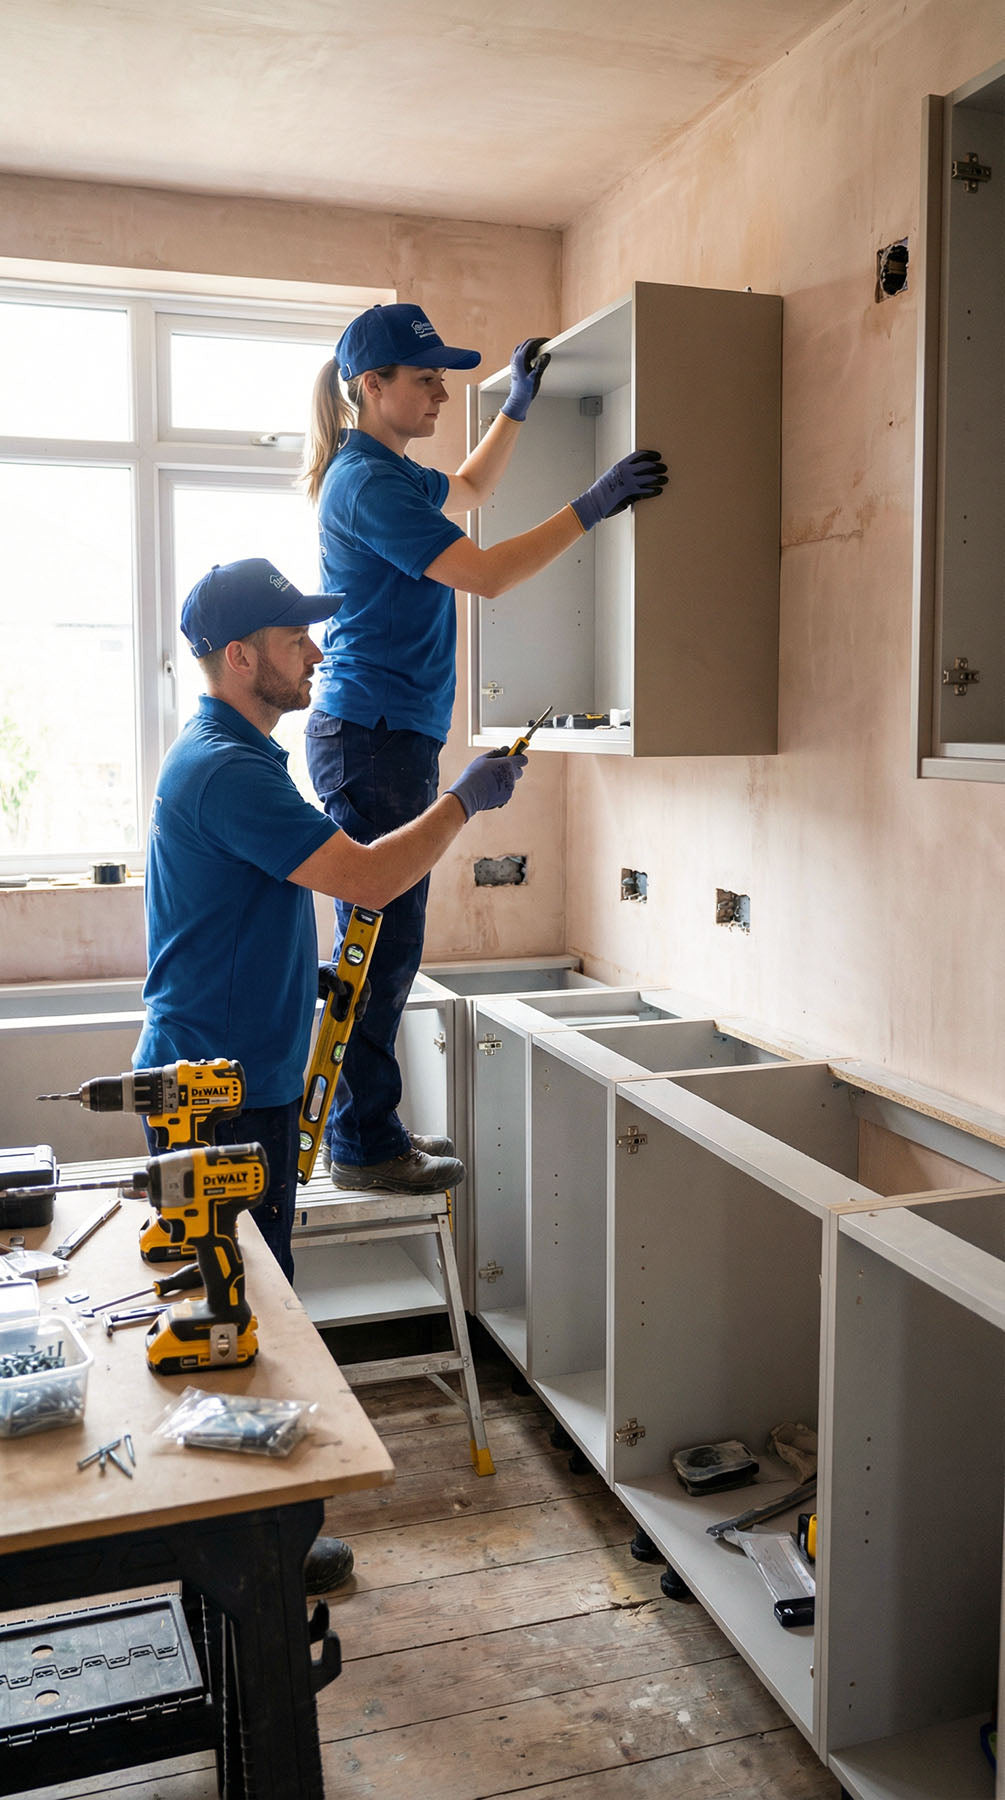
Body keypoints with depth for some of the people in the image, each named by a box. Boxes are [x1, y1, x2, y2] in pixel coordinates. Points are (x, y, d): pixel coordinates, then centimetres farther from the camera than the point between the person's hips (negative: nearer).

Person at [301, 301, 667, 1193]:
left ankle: (367, 1128, 23)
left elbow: (467, 491, 39)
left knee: (382, 942, 13)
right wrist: (593, 505, -16)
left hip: (387, 736, 11)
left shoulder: (389, 473, 18)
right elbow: (486, 573, -19)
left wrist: (518, 406, 33)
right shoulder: (368, 483, -13)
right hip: (373, 738, -11)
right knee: (381, 940, -6)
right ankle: (364, 1146, 3)